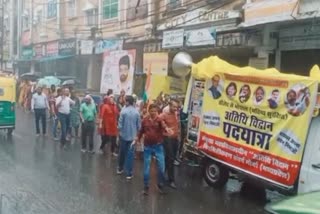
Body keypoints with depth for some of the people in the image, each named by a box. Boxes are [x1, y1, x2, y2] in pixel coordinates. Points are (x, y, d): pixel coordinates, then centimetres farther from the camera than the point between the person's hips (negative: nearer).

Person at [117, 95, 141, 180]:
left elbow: (120, 124, -10)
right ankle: (129, 173, 5)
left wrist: (120, 130, 10)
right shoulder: (136, 112, -7)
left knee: (122, 152, 17)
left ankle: (120, 169, 33)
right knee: (130, 154, 4)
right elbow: (139, 125, -2)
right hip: (132, 136, 0)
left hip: (124, 135, 0)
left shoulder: (123, 111, -13)